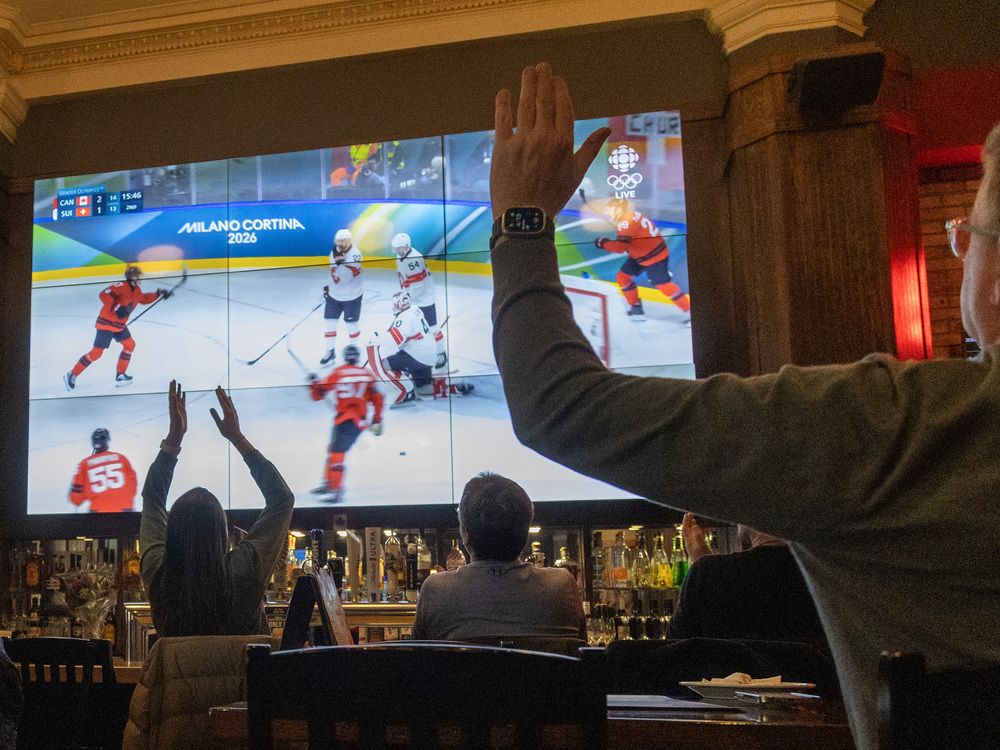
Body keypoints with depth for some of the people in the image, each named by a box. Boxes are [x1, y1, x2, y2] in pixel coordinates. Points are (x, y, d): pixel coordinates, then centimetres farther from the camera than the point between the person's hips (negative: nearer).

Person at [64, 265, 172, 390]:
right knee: (96, 352, -9)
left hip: (119, 324, 9)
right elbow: (104, 295, -30)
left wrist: (158, 294, 20)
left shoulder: (136, 291, 7)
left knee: (130, 344, 13)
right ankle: (72, 375, 1)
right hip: (106, 323, -9)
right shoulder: (121, 286, -21)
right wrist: (116, 307, -37)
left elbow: (144, 299, 28)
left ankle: (120, 375, 22)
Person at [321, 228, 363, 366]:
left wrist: (340, 261, -36)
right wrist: (329, 287, 18)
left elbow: (346, 276, -29)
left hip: (351, 296, -6)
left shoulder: (355, 254, -20)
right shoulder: (334, 252, 3)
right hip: (334, 295, 6)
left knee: (351, 324, 8)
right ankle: (330, 352, 19)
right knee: (330, 323, 6)